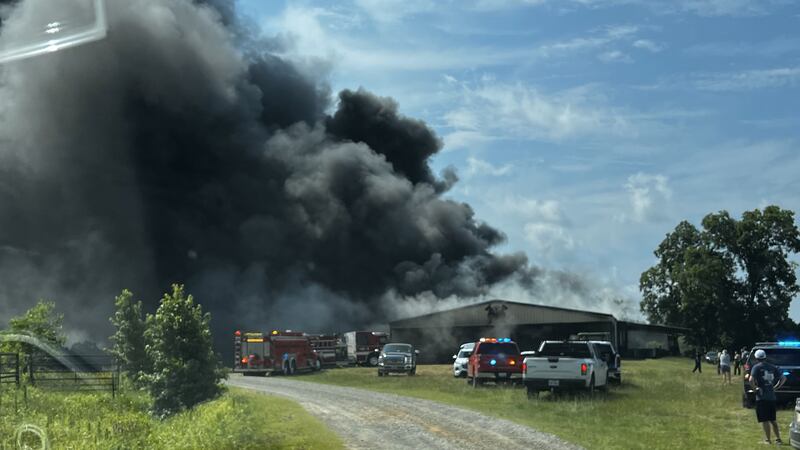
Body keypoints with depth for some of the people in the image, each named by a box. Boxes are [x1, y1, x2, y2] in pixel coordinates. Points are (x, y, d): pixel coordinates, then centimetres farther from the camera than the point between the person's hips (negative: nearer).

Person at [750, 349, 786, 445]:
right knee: (772, 419, 17)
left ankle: (767, 440, 4)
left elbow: (751, 380, -22)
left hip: (761, 397, -5)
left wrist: (754, 388, -8)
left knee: (764, 420, 1)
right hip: (771, 397, 6)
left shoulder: (756, 367, -8)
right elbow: (783, 378, 9)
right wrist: (776, 387, 11)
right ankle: (778, 439, 18)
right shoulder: (772, 367, 9)